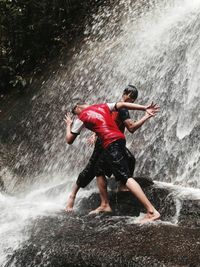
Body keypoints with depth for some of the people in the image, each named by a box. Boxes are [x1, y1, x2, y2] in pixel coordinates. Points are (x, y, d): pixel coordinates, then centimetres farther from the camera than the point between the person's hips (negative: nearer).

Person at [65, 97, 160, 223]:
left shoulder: (82, 118, 3)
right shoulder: (102, 106, 20)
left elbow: (69, 140, 8)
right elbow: (122, 105, 9)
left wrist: (69, 125, 28)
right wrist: (145, 108, 4)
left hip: (111, 144, -9)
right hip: (120, 138, 9)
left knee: (126, 177, -16)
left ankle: (152, 211, -27)